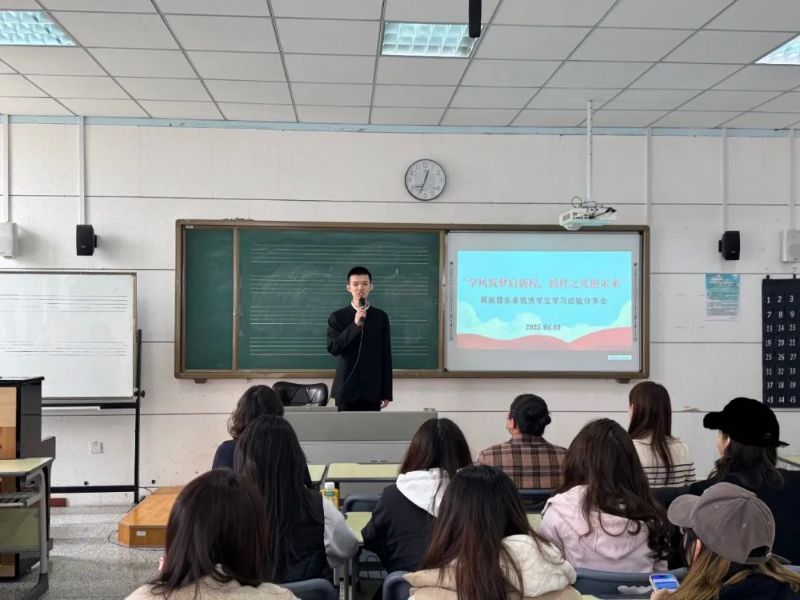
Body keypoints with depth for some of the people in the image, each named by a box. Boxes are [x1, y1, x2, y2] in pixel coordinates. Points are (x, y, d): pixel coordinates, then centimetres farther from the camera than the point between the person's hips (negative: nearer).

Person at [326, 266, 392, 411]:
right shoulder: (337, 317, 2)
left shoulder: (381, 317, 4)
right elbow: (333, 348, -10)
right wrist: (355, 325, -19)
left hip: (372, 390, 1)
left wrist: (387, 392, 3)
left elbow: (386, 355, 4)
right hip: (346, 389, -1)